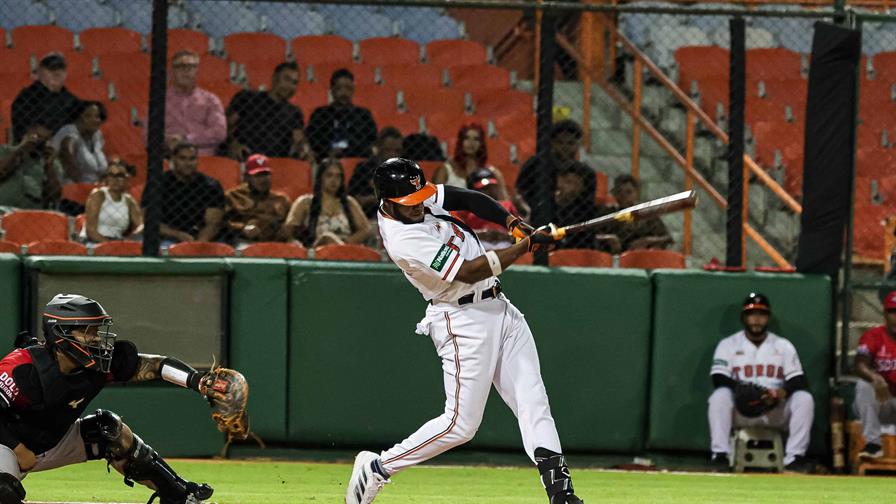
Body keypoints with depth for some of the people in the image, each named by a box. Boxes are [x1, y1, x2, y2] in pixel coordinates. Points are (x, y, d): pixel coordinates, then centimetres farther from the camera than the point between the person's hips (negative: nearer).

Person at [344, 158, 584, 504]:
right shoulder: (403, 241, -25)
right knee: (461, 423, -7)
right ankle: (376, 468, 8)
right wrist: (527, 244, -20)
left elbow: (472, 200, 10)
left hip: (498, 307, 9)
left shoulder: (422, 197, 1)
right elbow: (470, 272, -24)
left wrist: (514, 223, -7)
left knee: (533, 400, -2)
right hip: (464, 319, -9)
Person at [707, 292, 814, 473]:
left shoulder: (783, 346, 12)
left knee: (804, 398, -24)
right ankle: (720, 455, -34)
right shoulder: (728, 345, 8)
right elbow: (719, 379, -7)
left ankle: (794, 457, -28)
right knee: (720, 395, -31)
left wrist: (783, 392, -22)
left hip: (776, 411, 1)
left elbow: (799, 381, 1)